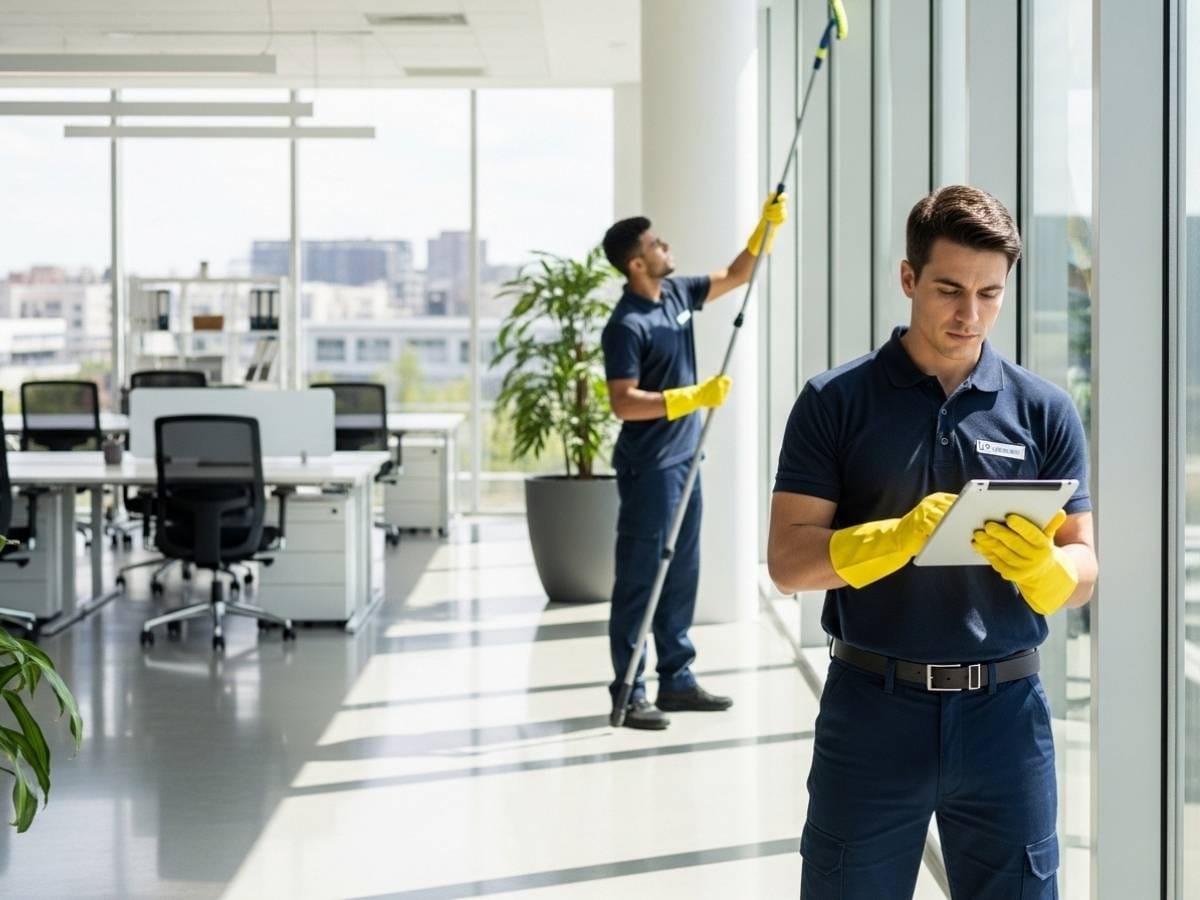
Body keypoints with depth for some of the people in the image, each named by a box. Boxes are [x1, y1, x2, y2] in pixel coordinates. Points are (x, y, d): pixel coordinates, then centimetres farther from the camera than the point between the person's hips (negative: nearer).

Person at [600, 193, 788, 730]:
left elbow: (736, 275, 20)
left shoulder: (678, 294, 7)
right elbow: (624, 403, -23)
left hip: (683, 459, 9)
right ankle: (628, 693, 1)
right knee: (639, 580, -4)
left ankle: (677, 680, 22)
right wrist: (694, 397, -25)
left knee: (681, 576, 13)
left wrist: (767, 226, 8)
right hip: (647, 467, -9)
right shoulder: (626, 325, -18)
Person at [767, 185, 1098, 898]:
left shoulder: (1044, 410, 4)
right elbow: (789, 560, -7)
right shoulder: (835, 403, -1)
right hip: (871, 707, -1)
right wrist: (899, 537, -24)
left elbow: (1082, 571, 3)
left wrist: (1040, 565, -21)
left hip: (1005, 710, 1)